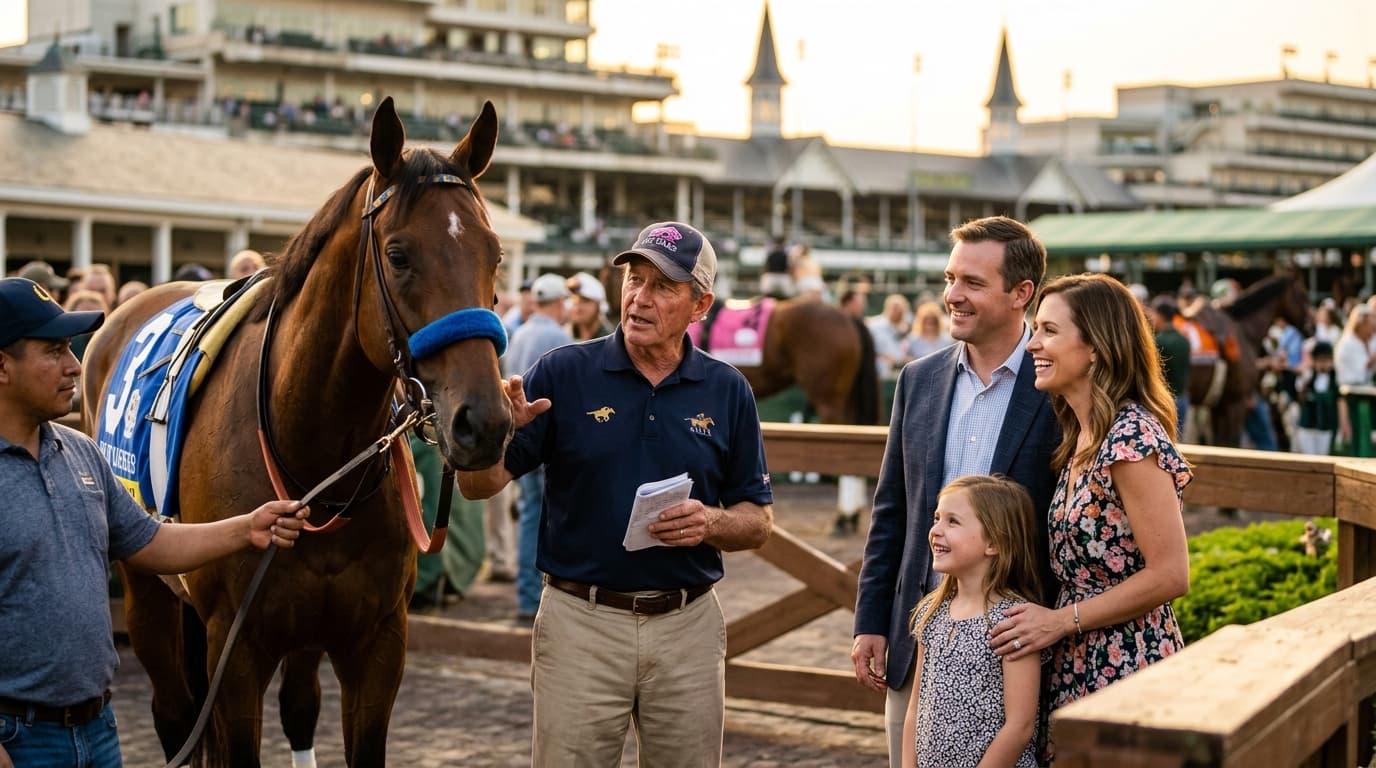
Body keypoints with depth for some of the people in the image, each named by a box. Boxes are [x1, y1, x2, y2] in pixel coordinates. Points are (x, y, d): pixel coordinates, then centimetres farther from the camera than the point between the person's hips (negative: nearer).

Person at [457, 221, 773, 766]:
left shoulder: (728, 391, 2)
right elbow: (480, 486, -6)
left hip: (689, 625, 2)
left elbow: (759, 521, 8)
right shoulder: (563, 374, -4)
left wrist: (711, 523, -13)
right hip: (581, 620, -2)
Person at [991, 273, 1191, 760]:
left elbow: (1170, 575, -20)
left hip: (1124, 670, -9)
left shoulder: (1131, 437, -17)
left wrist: (1060, 620, -15)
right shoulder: (1082, 436, 11)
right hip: (1077, 668, 9)